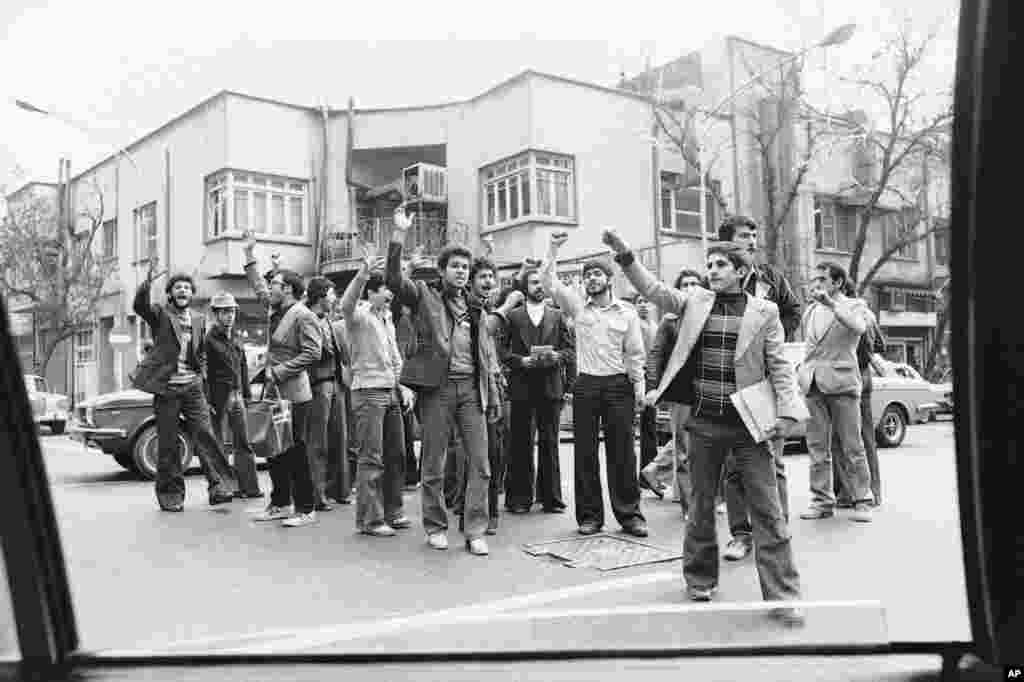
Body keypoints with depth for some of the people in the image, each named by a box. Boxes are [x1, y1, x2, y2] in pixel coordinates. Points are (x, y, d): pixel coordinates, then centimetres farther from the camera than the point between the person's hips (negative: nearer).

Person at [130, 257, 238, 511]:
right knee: (167, 444, 3)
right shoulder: (160, 314, 0)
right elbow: (139, 306, -22)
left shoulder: (198, 320, 14)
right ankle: (171, 495, 13)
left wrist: (201, 375, 11)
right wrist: (148, 279, -34)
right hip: (166, 388, -3)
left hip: (192, 388, 3)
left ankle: (220, 486, -10)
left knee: (206, 435, -9)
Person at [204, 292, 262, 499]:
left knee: (243, 443, 7)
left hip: (236, 396, 7)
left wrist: (247, 393, 14)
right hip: (218, 397, -7)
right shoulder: (209, 339, -7)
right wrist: (207, 401, -16)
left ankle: (249, 487, 10)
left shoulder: (236, 337, 14)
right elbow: (203, 371, -11)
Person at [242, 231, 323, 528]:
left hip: (294, 394, -9)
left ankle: (306, 509, 5)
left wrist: (278, 371, -18)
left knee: (296, 452, -3)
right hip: (274, 392, 9)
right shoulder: (276, 310, 12)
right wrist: (250, 254, 26)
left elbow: (312, 353, -19)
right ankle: (280, 504, 24)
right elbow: (258, 286, 28)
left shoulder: (303, 316, -13)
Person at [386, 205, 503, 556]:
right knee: (433, 465, 5)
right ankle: (435, 527, 19)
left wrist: (493, 396, 11)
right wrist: (399, 234, -20)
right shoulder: (425, 295, 6)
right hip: (436, 386, -3)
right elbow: (394, 279, -12)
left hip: (471, 387, 4)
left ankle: (475, 530, 7)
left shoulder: (475, 307, 18)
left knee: (480, 463, -1)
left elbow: (488, 353, 18)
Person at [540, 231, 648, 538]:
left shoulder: (626, 312, 4)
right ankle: (590, 515, 14)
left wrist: (639, 389, -1)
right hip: (585, 385, 2)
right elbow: (549, 282, 1)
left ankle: (629, 513, 11)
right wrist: (553, 249, -7)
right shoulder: (577, 306, 7)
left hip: (618, 385, -1)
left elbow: (635, 354, 3)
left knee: (622, 452, 1)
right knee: (584, 453, 4)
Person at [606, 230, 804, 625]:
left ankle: (782, 596, 7)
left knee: (768, 512, -1)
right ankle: (700, 581, 30)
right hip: (704, 423, 2)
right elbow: (654, 291, -3)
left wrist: (787, 412, -10)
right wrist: (625, 256, -16)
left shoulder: (764, 311, 1)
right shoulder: (695, 301, 7)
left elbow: (779, 366, 0)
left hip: (749, 422, -2)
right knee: (701, 505, 13)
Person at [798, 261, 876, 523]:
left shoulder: (854, 305, 5)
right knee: (817, 448, 4)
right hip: (812, 383, 5)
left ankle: (862, 501, 8)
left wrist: (831, 303, -19)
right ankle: (822, 500, 11)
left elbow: (859, 327, -18)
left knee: (851, 447, -1)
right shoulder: (811, 310, 19)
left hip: (842, 381, -4)